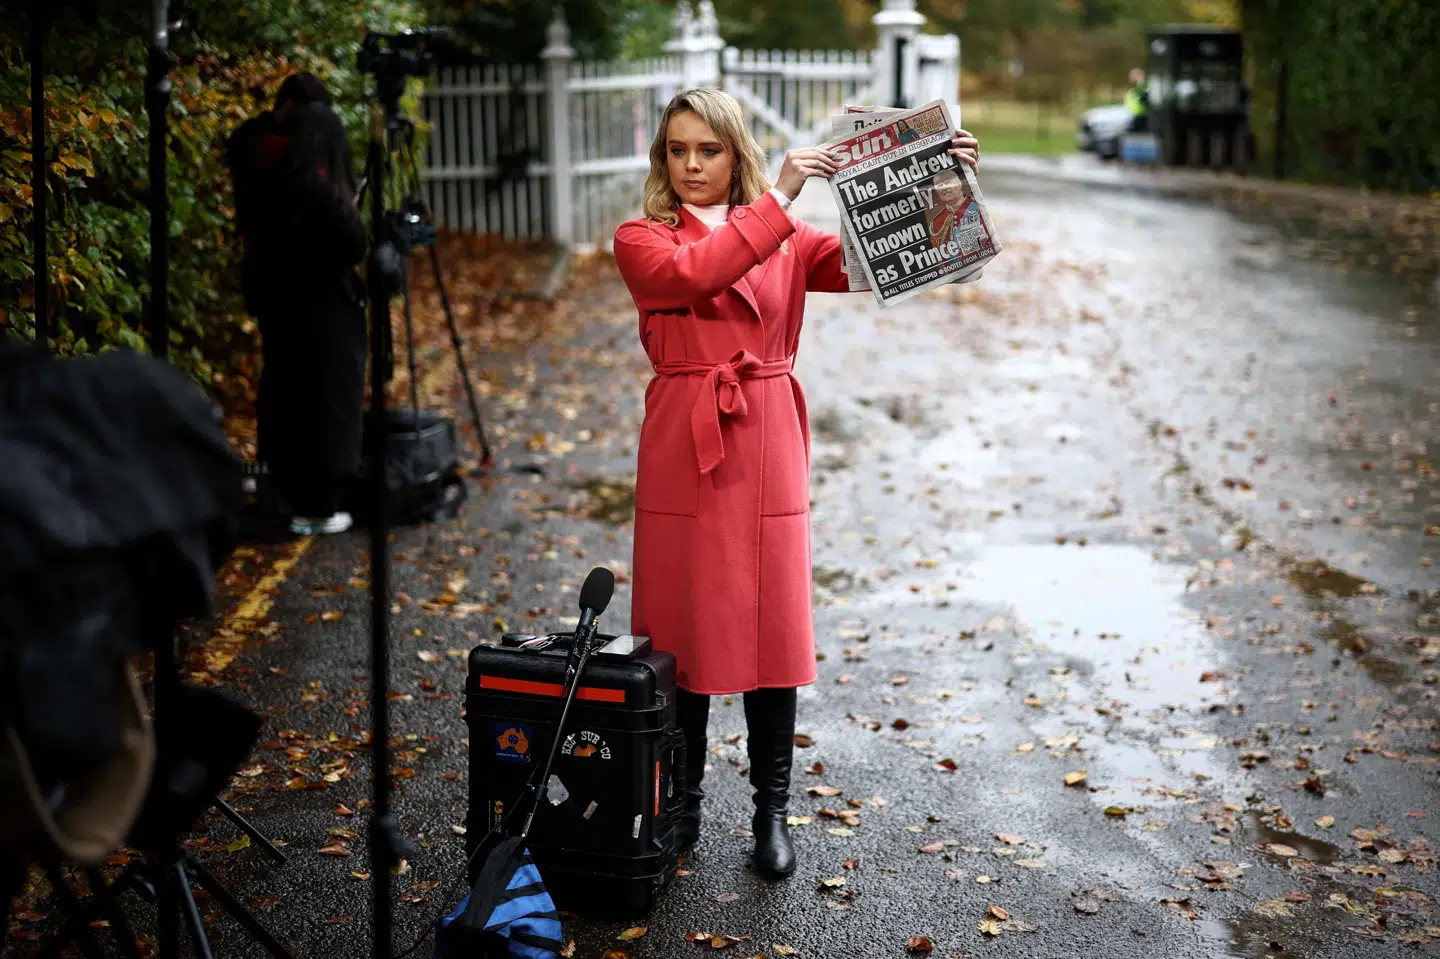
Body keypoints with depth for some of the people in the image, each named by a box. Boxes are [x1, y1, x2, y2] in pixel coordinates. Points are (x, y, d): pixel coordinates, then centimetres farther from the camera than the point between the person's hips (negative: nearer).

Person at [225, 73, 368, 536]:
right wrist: (353, 212, 0)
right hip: (324, 304, -8)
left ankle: (292, 496, 29)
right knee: (329, 402, 2)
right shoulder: (318, 185, -22)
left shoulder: (261, 169, 1)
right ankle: (318, 508, 5)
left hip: (274, 297, 8)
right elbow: (351, 245, -20)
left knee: (285, 399, 17)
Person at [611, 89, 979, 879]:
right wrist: (777, 200, -21)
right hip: (684, 449, -2)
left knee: (774, 628, 5)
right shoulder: (642, 241, 1)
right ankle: (681, 804, 23)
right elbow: (694, 273, -20)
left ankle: (771, 812, 18)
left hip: (769, 445, 2)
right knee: (683, 630, 6)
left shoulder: (785, 240, 10)